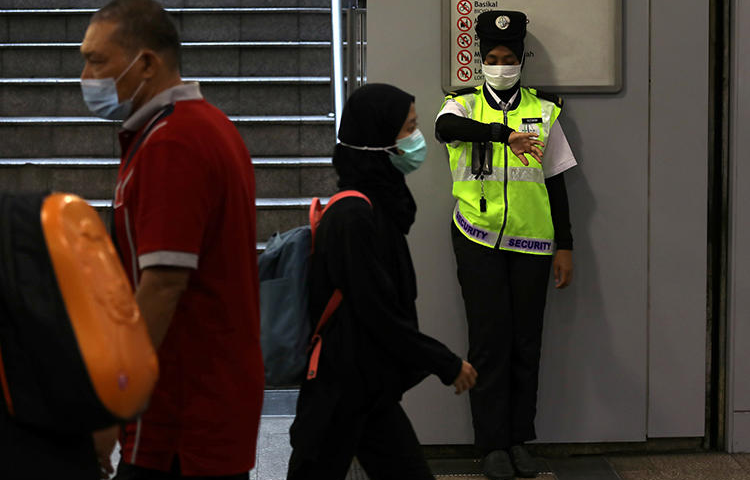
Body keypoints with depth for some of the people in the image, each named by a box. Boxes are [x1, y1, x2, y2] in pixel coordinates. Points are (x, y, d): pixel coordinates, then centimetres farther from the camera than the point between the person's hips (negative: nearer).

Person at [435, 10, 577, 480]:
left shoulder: (543, 110, 7)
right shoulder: (464, 105, 2)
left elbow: (556, 181, 10)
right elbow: (446, 128, -24)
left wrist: (565, 247, 7)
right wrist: (504, 134, -39)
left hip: (531, 242, 2)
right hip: (479, 240, -2)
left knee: (526, 341, 5)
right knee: (489, 340, -1)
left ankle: (521, 438, 16)